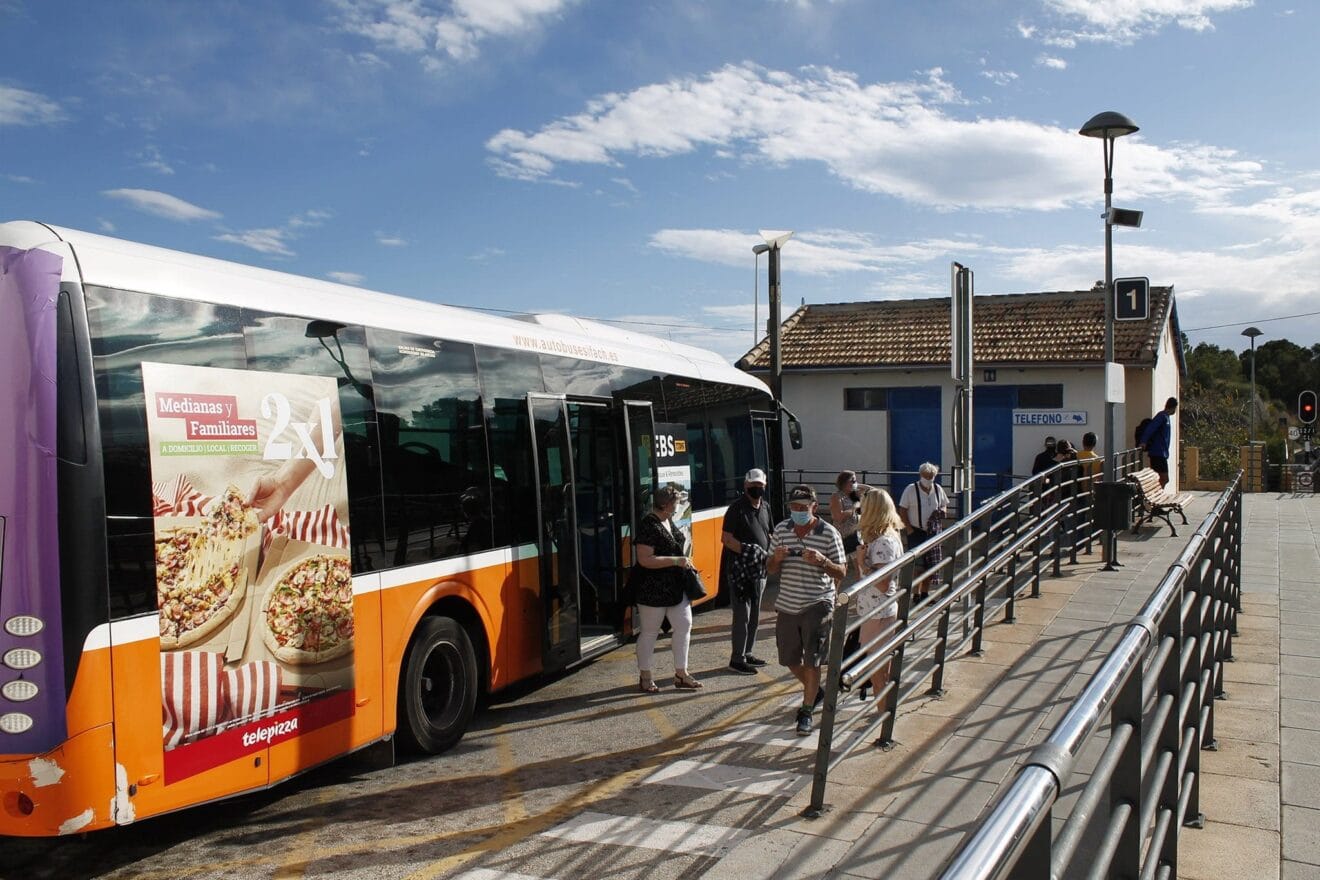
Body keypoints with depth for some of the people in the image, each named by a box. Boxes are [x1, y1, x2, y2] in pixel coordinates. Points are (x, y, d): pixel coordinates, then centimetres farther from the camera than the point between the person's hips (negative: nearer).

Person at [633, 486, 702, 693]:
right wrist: (676, 561, -24)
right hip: (653, 588, -9)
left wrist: (684, 562, 10)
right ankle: (645, 677, 18)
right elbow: (644, 559, -25)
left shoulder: (668, 521, 9)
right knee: (650, 632, 4)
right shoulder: (648, 526, -19)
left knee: (684, 626, 9)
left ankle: (681, 674, 19)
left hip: (675, 586, 9)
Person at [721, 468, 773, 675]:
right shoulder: (737, 509, -13)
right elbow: (726, 538, -17)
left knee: (755, 614, 15)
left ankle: (747, 653, 27)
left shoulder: (765, 507, 11)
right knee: (742, 615, -5)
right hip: (740, 569, -8)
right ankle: (737, 660, 2)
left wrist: (770, 552, 6)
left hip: (759, 568, 8)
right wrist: (747, 550, -24)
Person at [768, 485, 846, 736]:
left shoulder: (829, 534, -9)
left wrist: (821, 560, -26)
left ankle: (806, 712, 12)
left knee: (812, 662, -2)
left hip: (817, 605, -4)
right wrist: (776, 558, -16)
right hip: (788, 605, 5)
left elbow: (841, 574, -7)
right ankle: (815, 691, 41)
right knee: (790, 660, 14)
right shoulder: (781, 530, 2)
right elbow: (770, 570, 8)